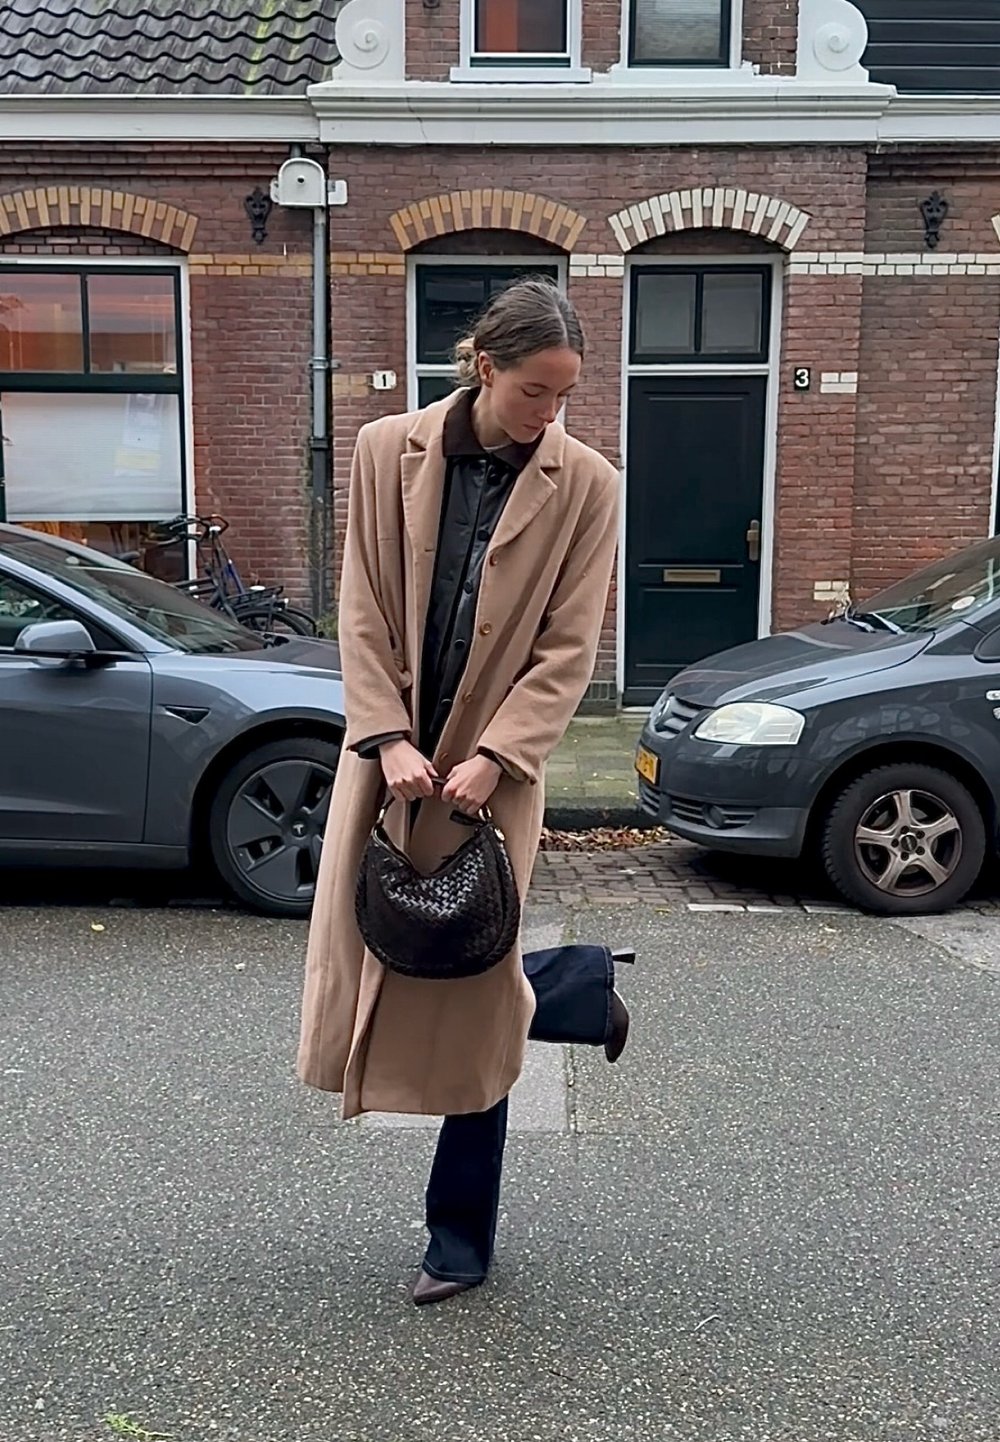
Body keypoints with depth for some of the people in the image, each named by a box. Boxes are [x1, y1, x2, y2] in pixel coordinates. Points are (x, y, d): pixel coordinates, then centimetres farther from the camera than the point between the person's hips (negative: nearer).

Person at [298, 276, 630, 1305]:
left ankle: (461, 1242, 25)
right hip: (387, 753, 3)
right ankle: (580, 988, 30)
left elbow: (568, 649, -5)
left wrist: (491, 757, -16)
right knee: (359, 974, 6)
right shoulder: (386, 452, 0)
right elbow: (363, 614, -1)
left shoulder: (585, 486, -4)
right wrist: (389, 738, -12)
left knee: (469, 999, 3)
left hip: (494, 768, -2)